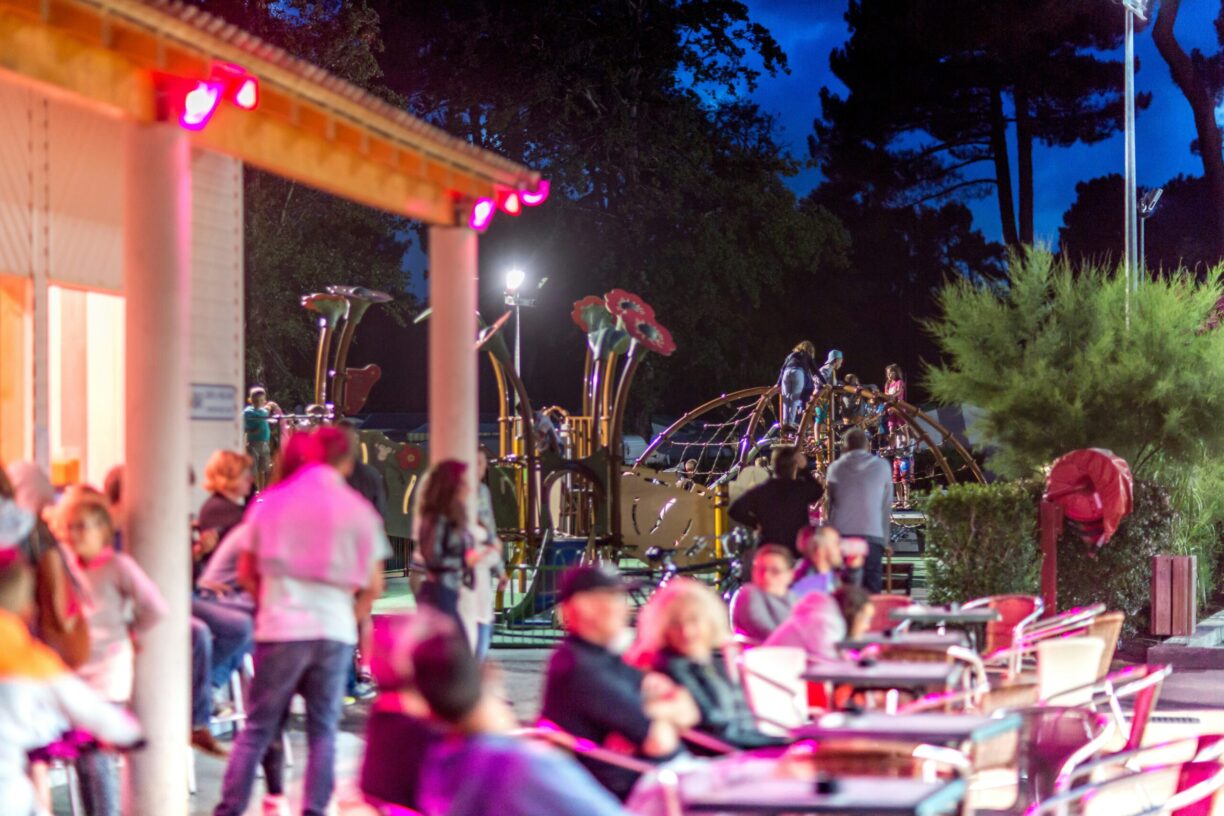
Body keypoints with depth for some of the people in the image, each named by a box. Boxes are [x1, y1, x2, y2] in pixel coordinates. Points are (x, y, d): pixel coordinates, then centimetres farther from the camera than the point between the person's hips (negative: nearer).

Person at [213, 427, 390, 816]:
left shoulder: (272, 503, 3)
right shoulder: (359, 510, 1)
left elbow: (246, 572, 8)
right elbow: (373, 586, 3)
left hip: (281, 628, 0)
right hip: (335, 631, 0)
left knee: (257, 728, 5)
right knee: (323, 731, 7)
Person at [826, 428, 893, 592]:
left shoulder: (835, 468, 7)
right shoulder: (882, 467, 5)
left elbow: (829, 505, 13)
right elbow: (887, 506, 8)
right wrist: (885, 540, 14)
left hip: (840, 535, 1)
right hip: (872, 535, -1)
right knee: (871, 592, -1)